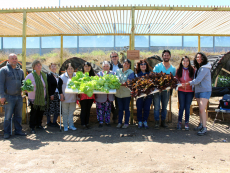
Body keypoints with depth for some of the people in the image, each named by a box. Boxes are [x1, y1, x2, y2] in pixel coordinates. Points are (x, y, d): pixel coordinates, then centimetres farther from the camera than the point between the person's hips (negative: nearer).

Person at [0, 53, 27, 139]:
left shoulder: (20, 71, 14)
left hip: (19, 96, 5)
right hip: (9, 97, -5)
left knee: (18, 116, 10)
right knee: (8, 116, 0)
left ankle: (18, 130, 21)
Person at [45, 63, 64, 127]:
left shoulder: (57, 76, 15)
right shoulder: (48, 75, -5)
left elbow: (60, 85, 11)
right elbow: (48, 86, -11)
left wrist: (61, 93, 0)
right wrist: (51, 95, -15)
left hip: (57, 94, 6)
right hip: (51, 94, -6)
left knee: (57, 109, 7)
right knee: (50, 108, 2)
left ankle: (54, 122, 18)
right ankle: (49, 122, 15)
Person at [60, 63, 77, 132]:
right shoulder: (62, 76, -5)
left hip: (73, 97, 2)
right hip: (65, 98, -2)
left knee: (71, 112, 10)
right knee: (65, 112, 6)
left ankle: (71, 125, 21)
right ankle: (65, 126, 17)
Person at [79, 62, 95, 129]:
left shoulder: (92, 75, 9)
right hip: (83, 95, -3)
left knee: (88, 110, 10)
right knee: (83, 110, 1)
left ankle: (87, 123, 20)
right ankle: (83, 124, 11)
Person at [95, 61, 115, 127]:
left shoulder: (113, 73, 7)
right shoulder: (98, 74, 2)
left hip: (109, 95, 2)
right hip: (101, 95, -1)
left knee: (108, 109, 10)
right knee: (100, 109, 3)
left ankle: (107, 121, 22)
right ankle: (100, 122, 15)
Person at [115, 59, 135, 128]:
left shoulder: (131, 72, -4)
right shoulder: (118, 71, 10)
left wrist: (121, 84, -23)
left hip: (127, 93, -3)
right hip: (119, 92, 4)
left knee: (126, 108, 4)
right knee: (120, 108, 9)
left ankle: (126, 123, 14)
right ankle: (119, 122, 18)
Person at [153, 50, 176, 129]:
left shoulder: (173, 68, 8)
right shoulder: (157, 66, -2)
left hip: (166, 89, 3)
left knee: (165, 107, 12)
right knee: (157, 107, -4)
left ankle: (163, 121, 24)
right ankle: (157, 122, 6)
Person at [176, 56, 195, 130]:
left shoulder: (192, 70, -1)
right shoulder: (178, 70, 2)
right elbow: (177, 80, 5)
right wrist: (181, 84, -11)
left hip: (190, 91, 0)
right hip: (181, 91, 0)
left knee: (187, 107, 5)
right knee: (181, 107, 4)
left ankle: (186, 123, 15)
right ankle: (179, 122, 14)